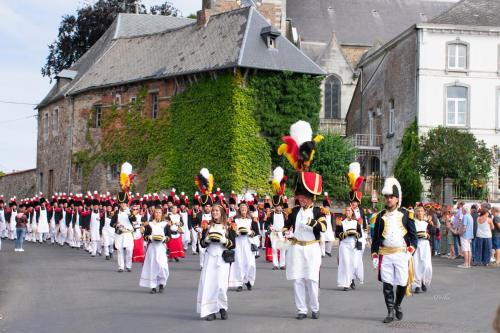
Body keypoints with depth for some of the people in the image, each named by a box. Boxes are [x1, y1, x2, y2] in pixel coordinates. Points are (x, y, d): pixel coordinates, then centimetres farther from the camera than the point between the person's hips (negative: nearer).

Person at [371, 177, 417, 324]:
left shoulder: (405, 214, 3)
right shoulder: (381, 216, 8)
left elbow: (413, 234, 3)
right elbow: (376, 237, 10)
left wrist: (410, 251, -7)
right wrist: (374, 255, 5)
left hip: (402, 254, -1)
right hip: (385, 255, 1)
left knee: (403, 283, 0)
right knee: (387, 284, -1)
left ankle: (398, 305, 27)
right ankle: (390, 312, 7)